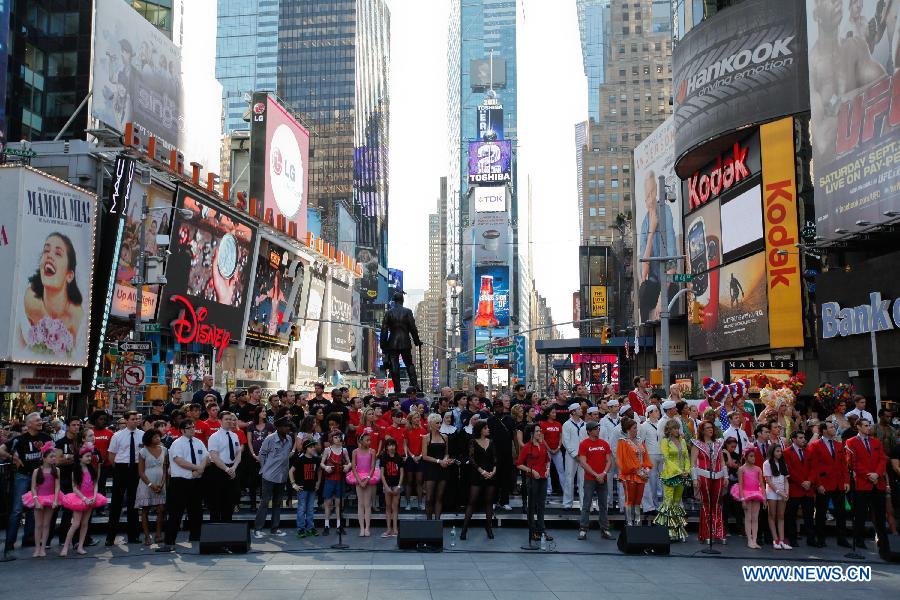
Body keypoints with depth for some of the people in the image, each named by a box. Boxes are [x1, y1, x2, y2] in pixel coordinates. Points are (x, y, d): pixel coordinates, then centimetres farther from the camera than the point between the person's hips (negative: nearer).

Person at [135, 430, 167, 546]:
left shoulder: (163, 450, 6)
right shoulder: (143, 451, -3)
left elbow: (165, 469, 8)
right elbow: (141, 472, -4)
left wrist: (162, 483, -4)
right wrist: (150, 484, -12)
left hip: (160, 484, 3)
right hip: (146, 484, -2)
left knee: (161, 510, -4)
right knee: (145, 510, 2)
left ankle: (159, 535, 5)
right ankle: (147, 536, 7)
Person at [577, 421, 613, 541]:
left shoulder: (604, 443, 9)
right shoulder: (584, 444, -3)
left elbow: (609, 461, 7)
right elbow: (583, 463, -9)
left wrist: (604, 473, -9)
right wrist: (596, 475, -13)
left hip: (603, 479, 4)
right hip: (590, 480, -4)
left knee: (603, 505, 9)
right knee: (586, 506, -2)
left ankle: (605, 530, 15)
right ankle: (583, 530, 1)